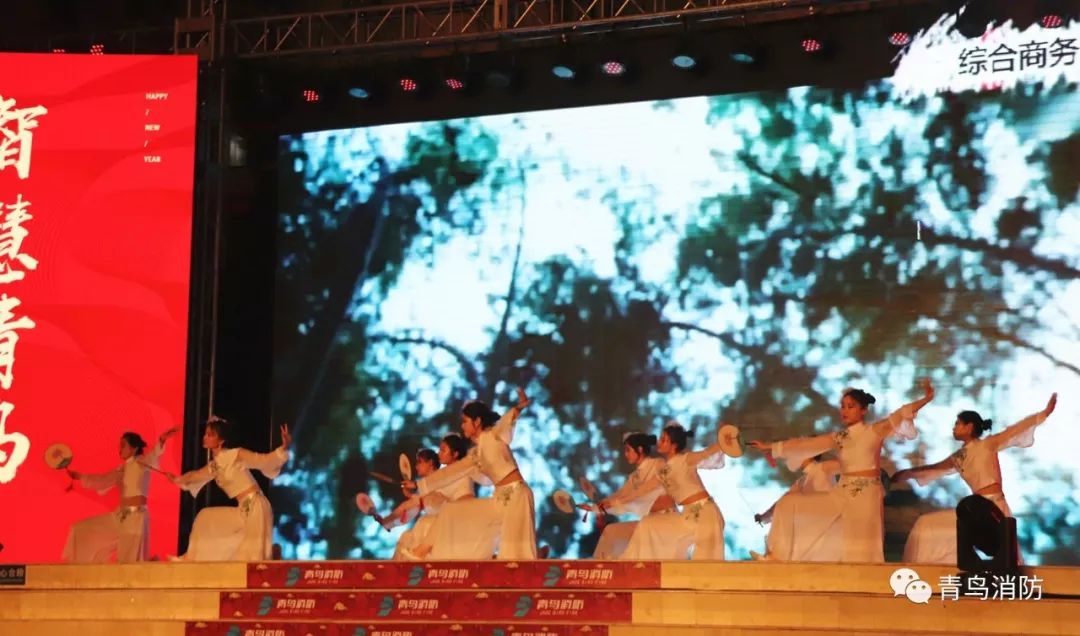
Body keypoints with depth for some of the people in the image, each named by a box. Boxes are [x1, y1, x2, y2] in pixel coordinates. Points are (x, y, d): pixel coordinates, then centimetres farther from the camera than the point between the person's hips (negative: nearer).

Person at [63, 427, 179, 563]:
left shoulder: (141, 462, -7)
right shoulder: (122, 469, 15)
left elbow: (154, 455, -28)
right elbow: (102, 480, 27)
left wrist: (161, 441, -49)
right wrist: (79, 477, 27)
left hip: (136, 517, -8)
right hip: (120, 516, 8)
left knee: (129, 561, -6)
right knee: (81, 529, 14)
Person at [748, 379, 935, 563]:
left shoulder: (875, 431, 0)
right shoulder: (837, 438, 12)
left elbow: (900, 416, -13)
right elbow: (804, 445, 16)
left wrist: (926, 399, -27)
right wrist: (769, 447, 18)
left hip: (867, 496, -5)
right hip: (842, 495, 5)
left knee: (861, 551, -9)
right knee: (790, 505, 1)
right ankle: (779, 557, 6)